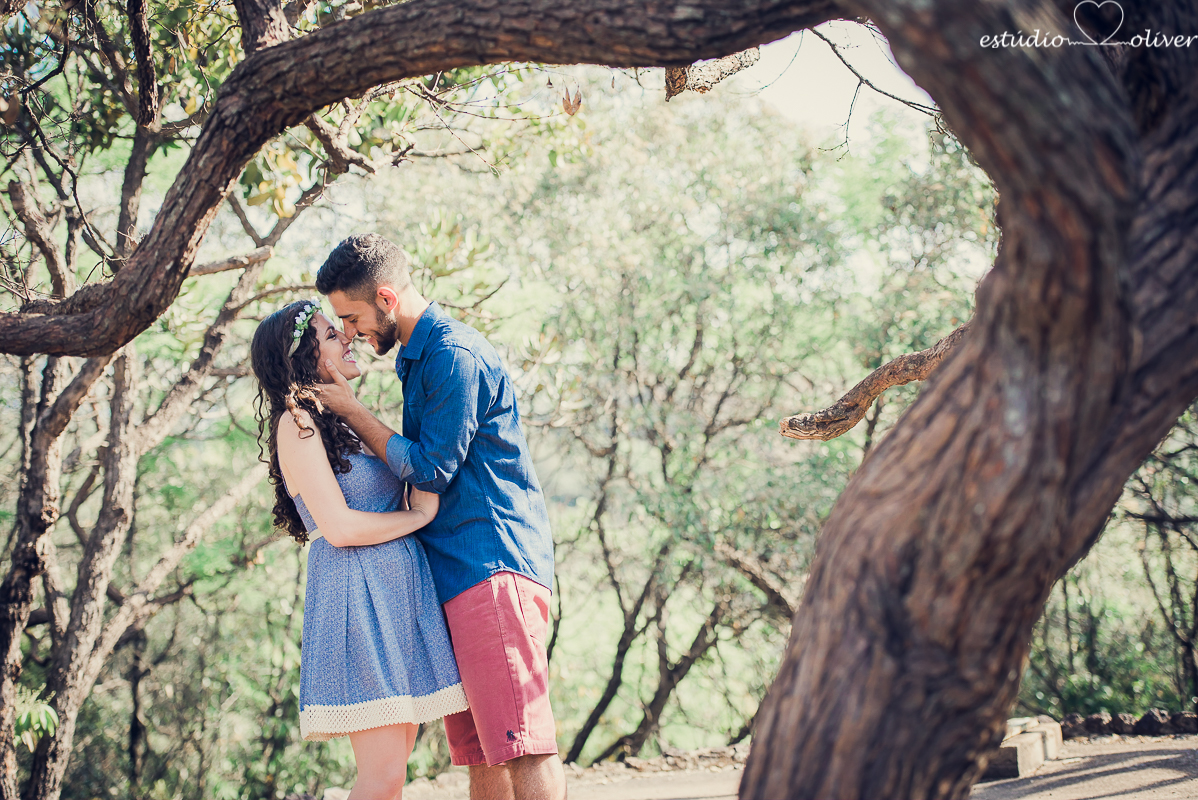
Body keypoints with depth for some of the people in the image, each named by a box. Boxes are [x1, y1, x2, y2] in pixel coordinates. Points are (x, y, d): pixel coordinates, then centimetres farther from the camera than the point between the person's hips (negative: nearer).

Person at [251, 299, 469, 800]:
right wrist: (421, 514, -4)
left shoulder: (337, 424, 21)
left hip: (398, 595, 9)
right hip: (358, 594, -9)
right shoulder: (297, 422, -6)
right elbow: (339, 527, -14)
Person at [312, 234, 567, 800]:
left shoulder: (454, 356, -12)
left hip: (491, 566, -10)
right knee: (479, 754, 8)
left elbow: (430, 471, -11)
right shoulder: (418, 356, 21)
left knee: (523, 744, -12)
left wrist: (351, 410, -4)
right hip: (454, 573, 10)